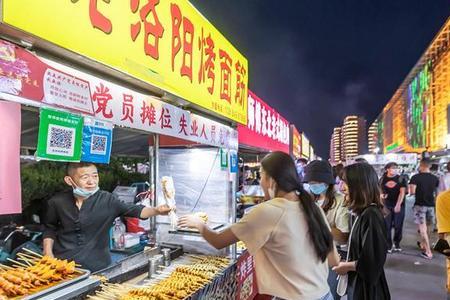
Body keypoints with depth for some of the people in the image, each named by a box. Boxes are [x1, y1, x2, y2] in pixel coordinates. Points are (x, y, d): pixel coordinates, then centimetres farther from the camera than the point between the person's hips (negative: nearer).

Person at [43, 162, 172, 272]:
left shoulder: (106, 200, -12)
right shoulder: (58, 202, -4)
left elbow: (134, 210, -21)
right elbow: (50, 229, 12)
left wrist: (156, 210, -38)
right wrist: (48, 252, 1)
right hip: (63, 265, 2)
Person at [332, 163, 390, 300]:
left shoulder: (371, 215, -24)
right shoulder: (363, 213, 4)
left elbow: (373, 260, -25)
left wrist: (347, 266, -13)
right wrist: (347, 263, 4)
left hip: (367, 286, -8)